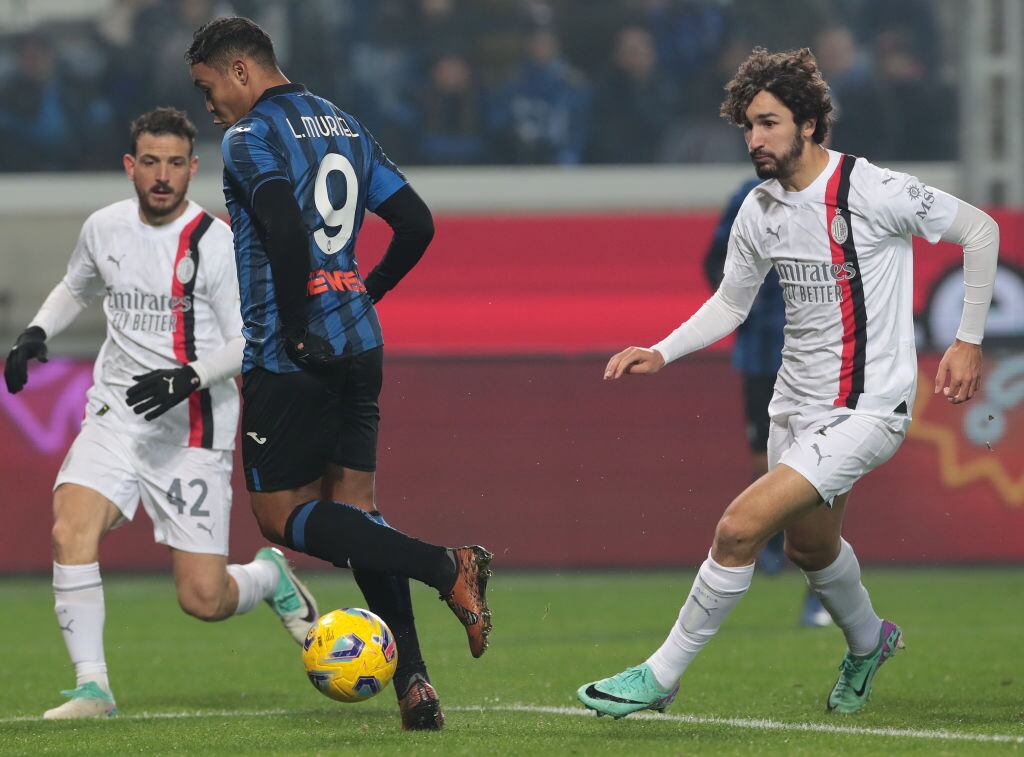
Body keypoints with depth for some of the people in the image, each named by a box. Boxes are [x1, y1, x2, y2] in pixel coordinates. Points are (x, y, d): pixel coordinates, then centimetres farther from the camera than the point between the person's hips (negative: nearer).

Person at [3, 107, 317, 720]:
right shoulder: (105, 228, 5)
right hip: (116, 416, 4)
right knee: (70, 528, -25)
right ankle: (92, 686, -18)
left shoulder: (217, 244, -10)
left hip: (194, 429, -4)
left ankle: (269, 576, 31)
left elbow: (250, 342, -10)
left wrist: (189, 377, -26)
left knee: (203, 600, -6)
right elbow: (77, 288, 27)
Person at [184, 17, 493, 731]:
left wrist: (294, 330, -17)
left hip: (289, 356, -8)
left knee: (282, 513, 1)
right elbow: (417, 223, 14)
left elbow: (285, 228, -24)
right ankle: (413, 683, 0)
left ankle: (448, 567, -16)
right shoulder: (346, 127, 16)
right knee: (354, 506, 10)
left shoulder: (251, 136, -8)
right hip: (361, 343, 8)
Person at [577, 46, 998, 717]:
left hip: (865, 409, -7)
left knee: (740, 528, -18)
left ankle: (662, 675, -7)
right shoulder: (760, 212, 0)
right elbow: (729, 305, 15)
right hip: (796, 404, 7)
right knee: (810, 546, 24)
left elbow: (981, 230, -8)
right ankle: (868, 643, 55)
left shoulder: (872, 191, -19)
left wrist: (969, 342, -8)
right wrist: (661, 354, -1)